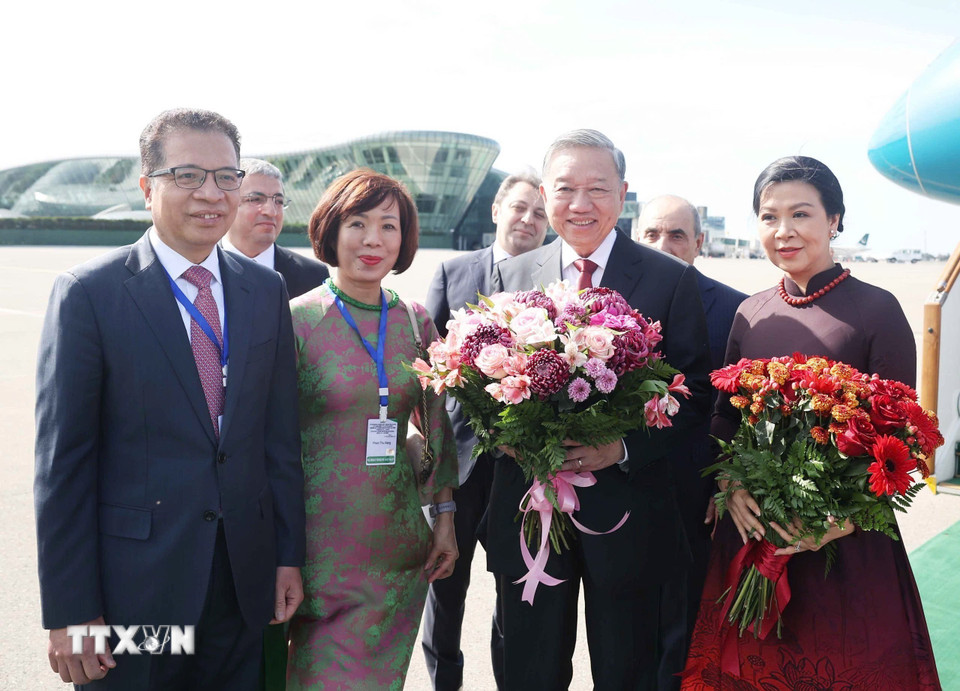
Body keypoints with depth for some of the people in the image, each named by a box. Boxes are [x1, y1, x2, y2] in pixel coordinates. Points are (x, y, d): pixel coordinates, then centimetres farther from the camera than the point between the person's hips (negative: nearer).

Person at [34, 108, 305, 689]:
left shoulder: (267, 290, 4)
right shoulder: (88, 293, -9)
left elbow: (281, 434, 6)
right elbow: (62, 462, -10)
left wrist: (289, 555, 6)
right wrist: (70, 611, -10)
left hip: (245, 581, 4)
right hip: (134, 587, -4)